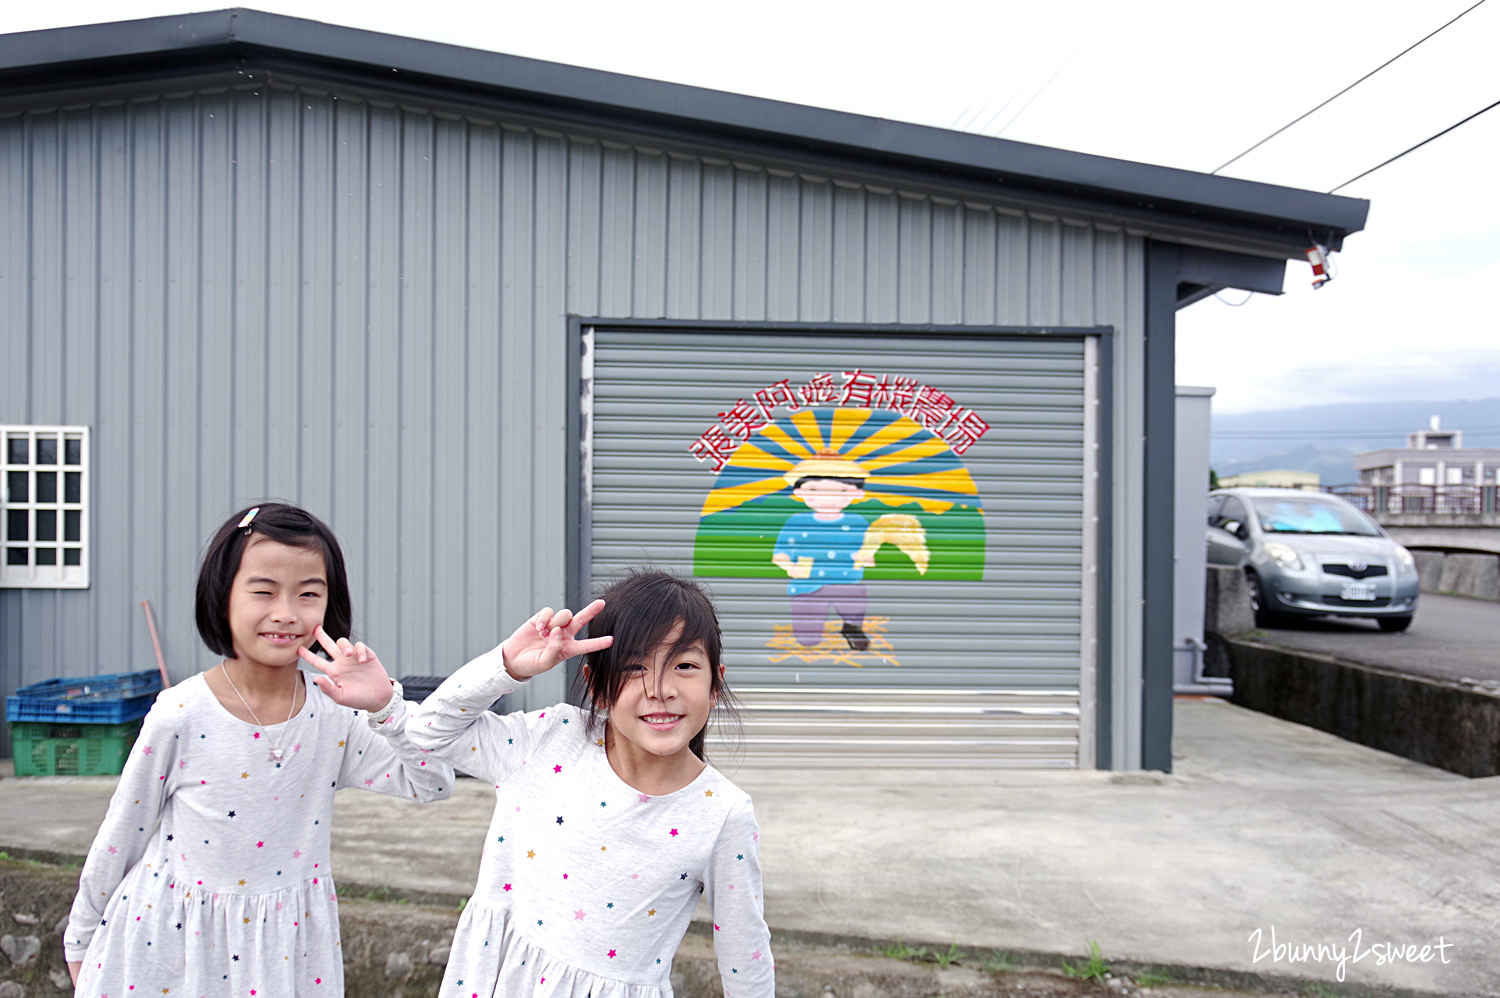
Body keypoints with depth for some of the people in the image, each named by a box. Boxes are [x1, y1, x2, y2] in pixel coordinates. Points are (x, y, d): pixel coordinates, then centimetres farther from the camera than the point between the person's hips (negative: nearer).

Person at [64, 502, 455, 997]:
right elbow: (120, 839, -4)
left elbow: (433, 783, -13)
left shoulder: (335, 715, -10)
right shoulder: (179, 716, -16)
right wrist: (81, 943, 6)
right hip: (171, 935, -2)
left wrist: (385, 705, -26)